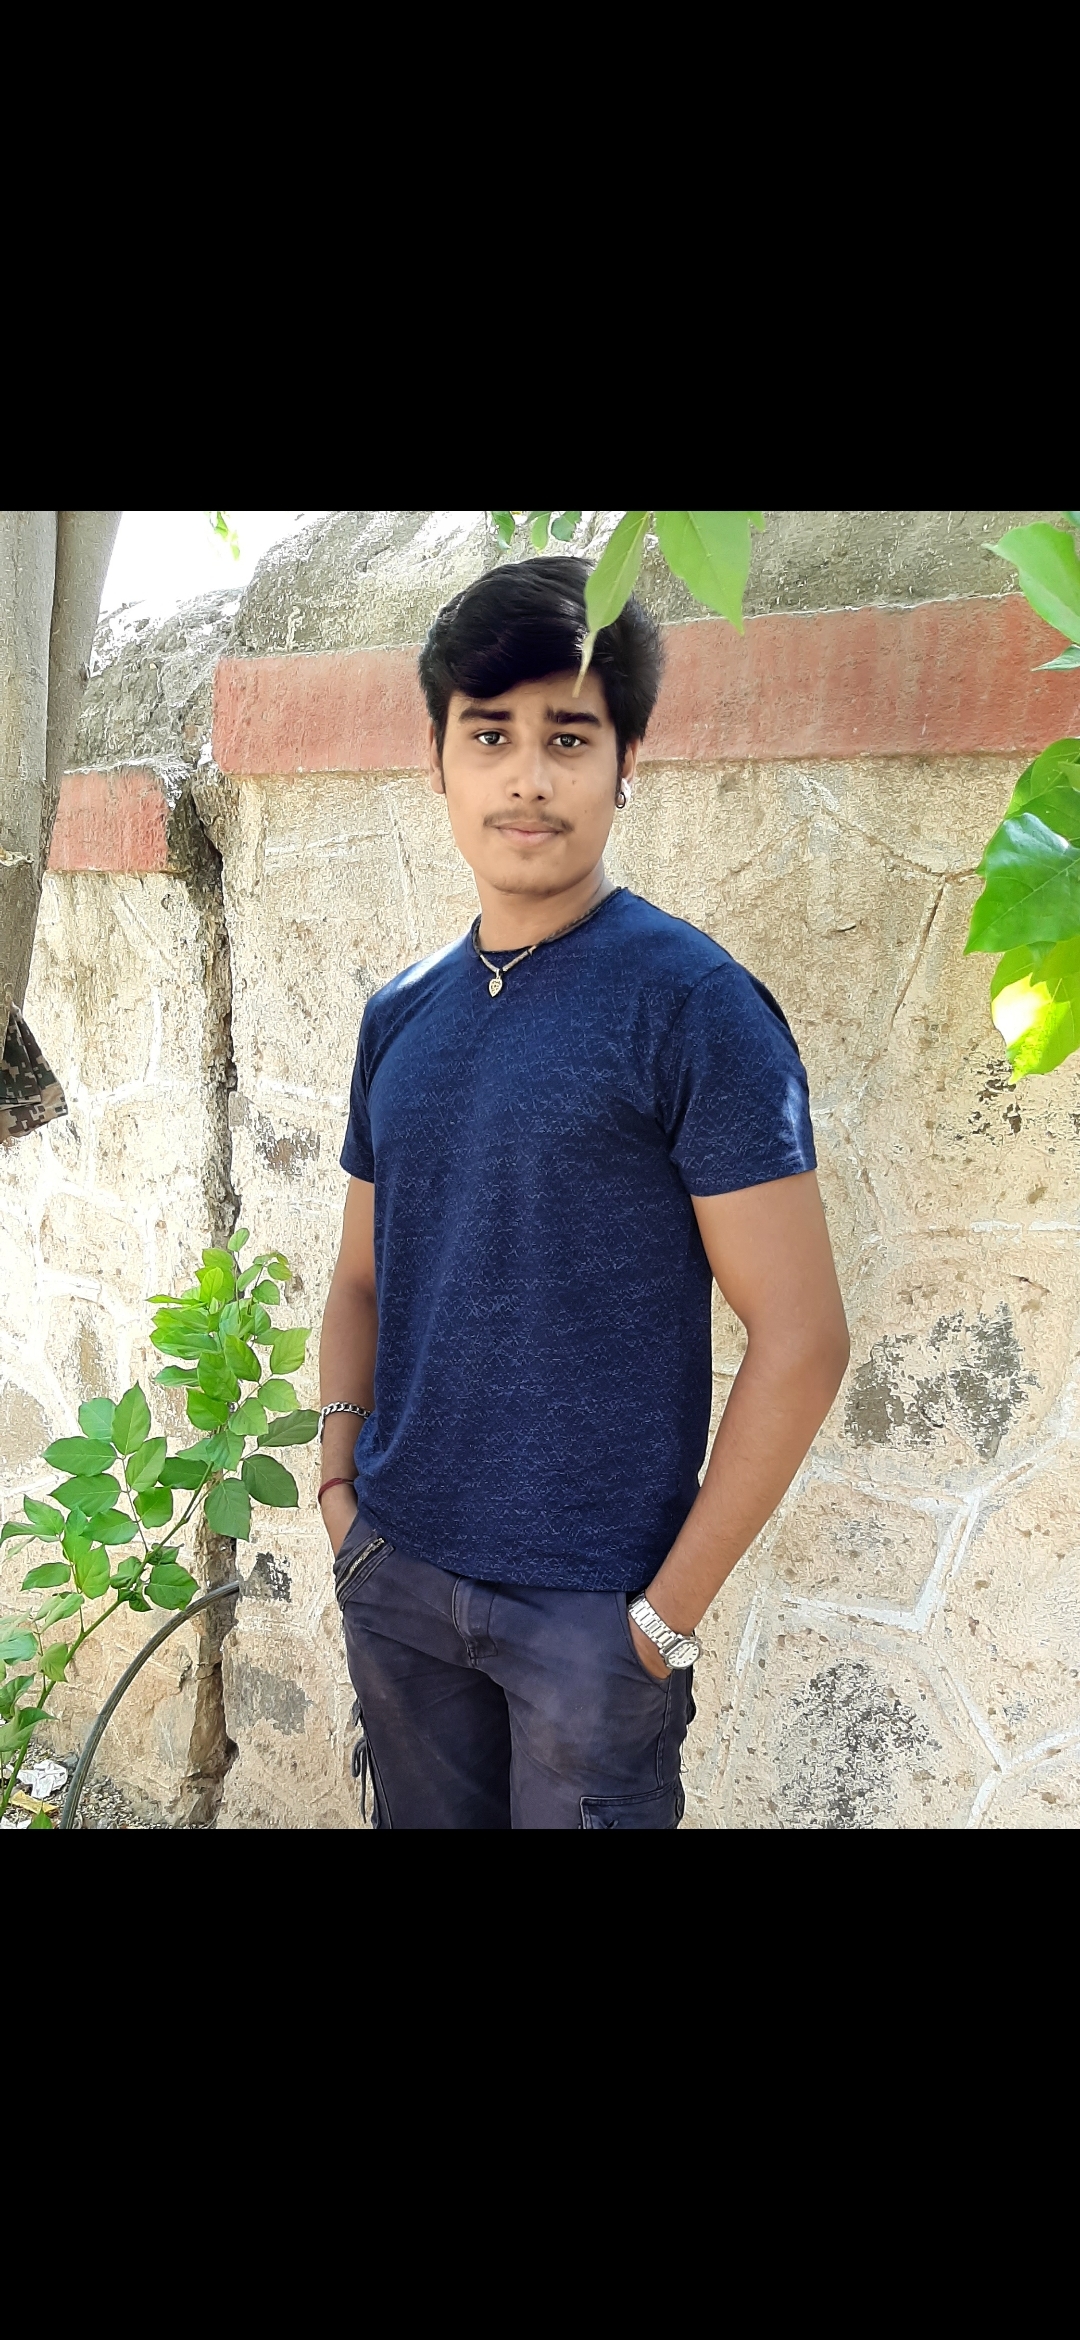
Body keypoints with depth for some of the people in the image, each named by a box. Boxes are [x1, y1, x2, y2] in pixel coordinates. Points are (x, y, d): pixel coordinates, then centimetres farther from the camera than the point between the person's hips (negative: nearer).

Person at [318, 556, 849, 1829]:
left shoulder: (694, 1005, -13)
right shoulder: (400, 1015, 5)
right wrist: (340, 1485, 2)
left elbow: (799, 1337, -15)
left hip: (589, 1606, -5)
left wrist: (673, 1606, -14)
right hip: (396, 1579, 5)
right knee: (420, 1817, 20)